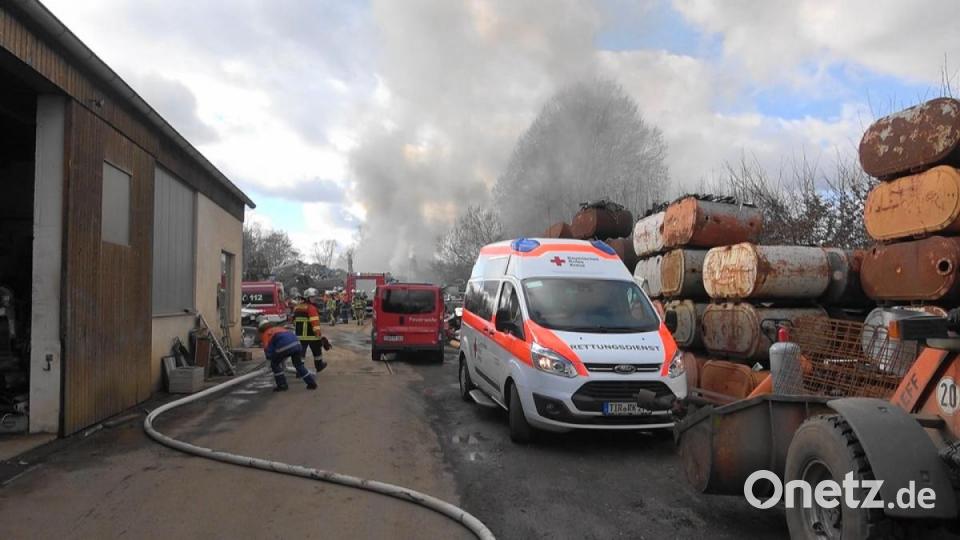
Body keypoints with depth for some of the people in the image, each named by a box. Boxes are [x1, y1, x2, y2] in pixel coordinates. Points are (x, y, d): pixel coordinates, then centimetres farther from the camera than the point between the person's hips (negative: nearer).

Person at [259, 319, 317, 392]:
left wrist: (270, 358, 11)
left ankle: (282, 385, 17)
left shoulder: (265, 333, 19)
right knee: (299, 365, 23)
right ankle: (312, 383, 25)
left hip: (284, 346, -6)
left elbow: (268, 348, 3)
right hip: (296, 343, 6)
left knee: (275, 364, 18)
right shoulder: (279, 328, 37)